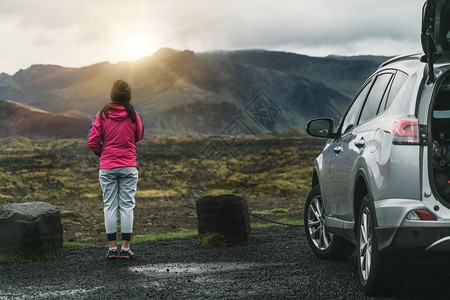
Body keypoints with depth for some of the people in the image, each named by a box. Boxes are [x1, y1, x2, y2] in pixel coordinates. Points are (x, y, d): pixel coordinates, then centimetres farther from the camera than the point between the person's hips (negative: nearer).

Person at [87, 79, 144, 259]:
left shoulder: (102, 115, -6)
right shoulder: (133, 116, -4)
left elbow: (92, 141, -6)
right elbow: (138, 137, 12)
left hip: (107, 167, 0)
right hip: (129, 166, 0)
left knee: (110, 206, 5)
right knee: (127, 206, 4)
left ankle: (112, 248, 4)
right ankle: (125, 248, 2)